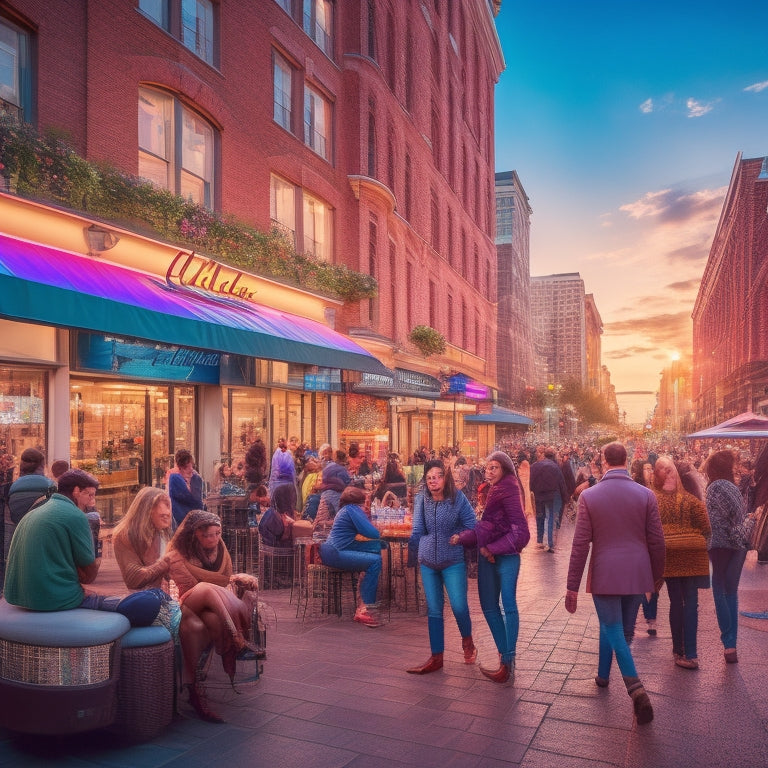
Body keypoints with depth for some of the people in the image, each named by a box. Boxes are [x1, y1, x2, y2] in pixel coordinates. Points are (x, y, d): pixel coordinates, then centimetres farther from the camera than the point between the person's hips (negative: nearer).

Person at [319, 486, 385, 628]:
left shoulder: (346, 509, 21)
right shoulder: (353, 509, -9)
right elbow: (372, 533, -14)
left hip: (332, 551, 10)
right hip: (335, 553, -10)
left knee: (376, 548, 7)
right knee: (375, 561, -18)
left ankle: (366, 599, 6)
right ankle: (365, 608, -13)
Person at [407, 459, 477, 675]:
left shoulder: (458, 498, -12)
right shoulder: (422, 499, -5)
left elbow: (471, 526, -6)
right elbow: (418, 531, 2)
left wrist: (457, 538, -13)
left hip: (453, 562, -3)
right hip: (428, 562, 3)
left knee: (458, 606, -9)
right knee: (433, 610, 8)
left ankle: (467, 640, 23)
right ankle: (436, 657, 19)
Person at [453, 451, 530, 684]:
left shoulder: (508, 491, -10)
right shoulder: (491, 491, 16)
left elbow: (520, 529, -17)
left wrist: (493, 549, -16)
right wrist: (462, 538, 4)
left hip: (505, 557, -9)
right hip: (487, 555, 9)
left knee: (508, 606, -7)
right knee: (489, 606, 10)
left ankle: (508, 661, -4)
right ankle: (506, 658, 19)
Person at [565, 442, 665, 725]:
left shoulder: (589, 496, -9)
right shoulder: (646, 494, -5)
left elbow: (580, 544, -8)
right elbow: (656, 540, -1)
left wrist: (572, 586, -2)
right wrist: (657, 575, 15)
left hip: (604, 575, -3)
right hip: (637, 574, 3)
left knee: (614, 630, 5)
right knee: (612, 625, 21)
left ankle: (636, 689, -11)